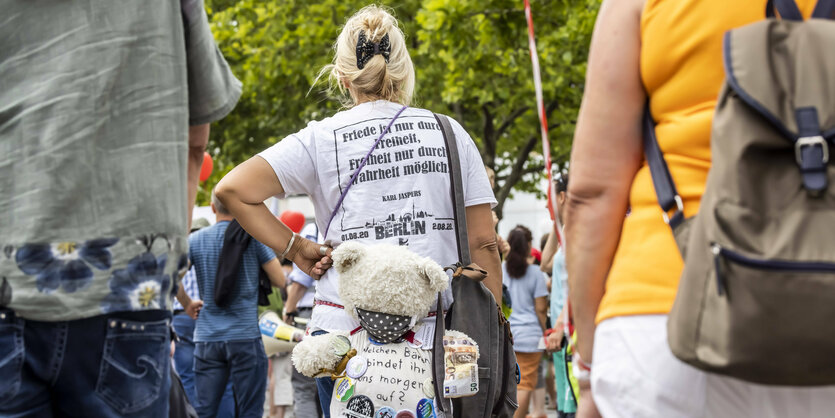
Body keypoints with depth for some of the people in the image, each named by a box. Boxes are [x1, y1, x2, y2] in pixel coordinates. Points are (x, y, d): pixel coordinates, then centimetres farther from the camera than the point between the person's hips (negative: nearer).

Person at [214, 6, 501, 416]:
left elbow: (233, 190, -7)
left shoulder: (322, 139, 2)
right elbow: (483, 243, 4)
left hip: (347, 331, -1)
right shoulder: (450, 134, 7)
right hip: (435, 333, 1)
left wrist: (298, 250, 0)